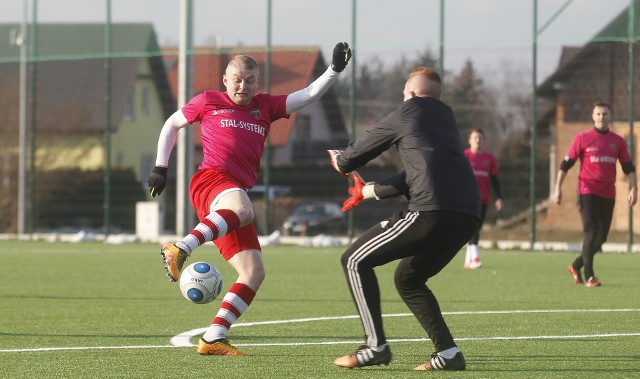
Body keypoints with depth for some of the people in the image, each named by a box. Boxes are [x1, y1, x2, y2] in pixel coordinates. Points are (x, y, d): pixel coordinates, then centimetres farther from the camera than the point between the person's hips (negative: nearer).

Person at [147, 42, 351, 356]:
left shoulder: (265, 107, 22)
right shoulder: (209, 102, 13)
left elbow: (308, 95, 17)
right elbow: (171, 125, 25)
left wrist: (335, 70, 3)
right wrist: (160, 168, 19)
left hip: (236, 194, 6)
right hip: (211, 178, -6)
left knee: (254, 272, -3)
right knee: (241, 208, -42)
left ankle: (213, 339, -4)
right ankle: (180, 249, -51)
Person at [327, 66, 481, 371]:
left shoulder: (405, 114, 9)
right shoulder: (446, 118, 29)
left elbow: (357, 154, 20)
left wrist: (340, 162, 44)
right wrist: (367, 191, 48)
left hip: (431, 210, -8)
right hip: (468, 216, 8)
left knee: (355, 261, 5)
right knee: (407, 279, 25)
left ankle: (375, 346, -3)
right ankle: (448, 353, 11)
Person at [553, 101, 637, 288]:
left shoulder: (618, 141, 10)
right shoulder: (582, 138, 0)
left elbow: (628, 167, 10)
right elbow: (566, 164, 1)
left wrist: (633, 189, -3)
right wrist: (558, 187, -5)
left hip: (608, 195, 4)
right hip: (587, 192, -4)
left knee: (601, 237, 7)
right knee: (591, 233, -13)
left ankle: (576, 266, 26)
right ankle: (589, 277, -12)